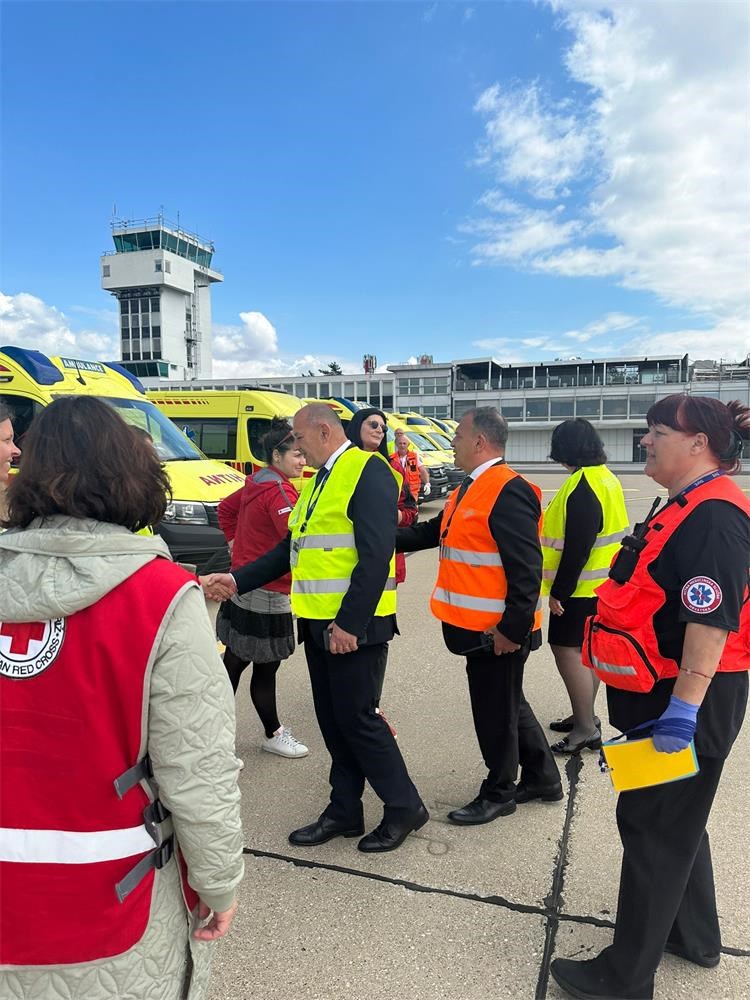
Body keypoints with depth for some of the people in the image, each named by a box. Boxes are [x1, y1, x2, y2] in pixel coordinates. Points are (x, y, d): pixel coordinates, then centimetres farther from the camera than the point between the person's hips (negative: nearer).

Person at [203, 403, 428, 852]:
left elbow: (375, 556, -20)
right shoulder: (317, 481, 16)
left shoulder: (368, 471, -13)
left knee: (356, 717, 1)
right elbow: (291, 549, 19)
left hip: (353, 624, -8)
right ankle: (345, 810, 30)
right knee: (333, 720, 15)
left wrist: (349, 622, -22)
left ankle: (405, 806, 20)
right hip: (317, 622, 9)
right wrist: (238, 580, 13)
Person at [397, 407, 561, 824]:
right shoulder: (471, 489, 12)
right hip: (479, 626, 10)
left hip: (498, 631, -10)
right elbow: (432, 531, 18)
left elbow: (526, 569, -24)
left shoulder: (508, 491, -21)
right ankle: (543, 777, 39)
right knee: (509, 703, 22)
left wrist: (512, 628, -22)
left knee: (496, 709, 7)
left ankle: (499, 793, 28)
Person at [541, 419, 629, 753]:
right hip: (604, 583, 10)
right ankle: (585, 716, 30)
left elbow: (577, 547, -24)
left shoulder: (581, 486, -22)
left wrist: (558, 591, -18)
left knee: (567, 650, -3)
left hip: (581, 587, -10)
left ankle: (586, 728, 5)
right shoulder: (606, 477, 9)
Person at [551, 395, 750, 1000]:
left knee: (654, 828, 2)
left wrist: (681, 710, -27)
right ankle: (695, 937, 43)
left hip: (689, 699, -10)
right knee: (676, 819, 23)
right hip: (669, 693, 10)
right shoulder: (688, 508, 12)